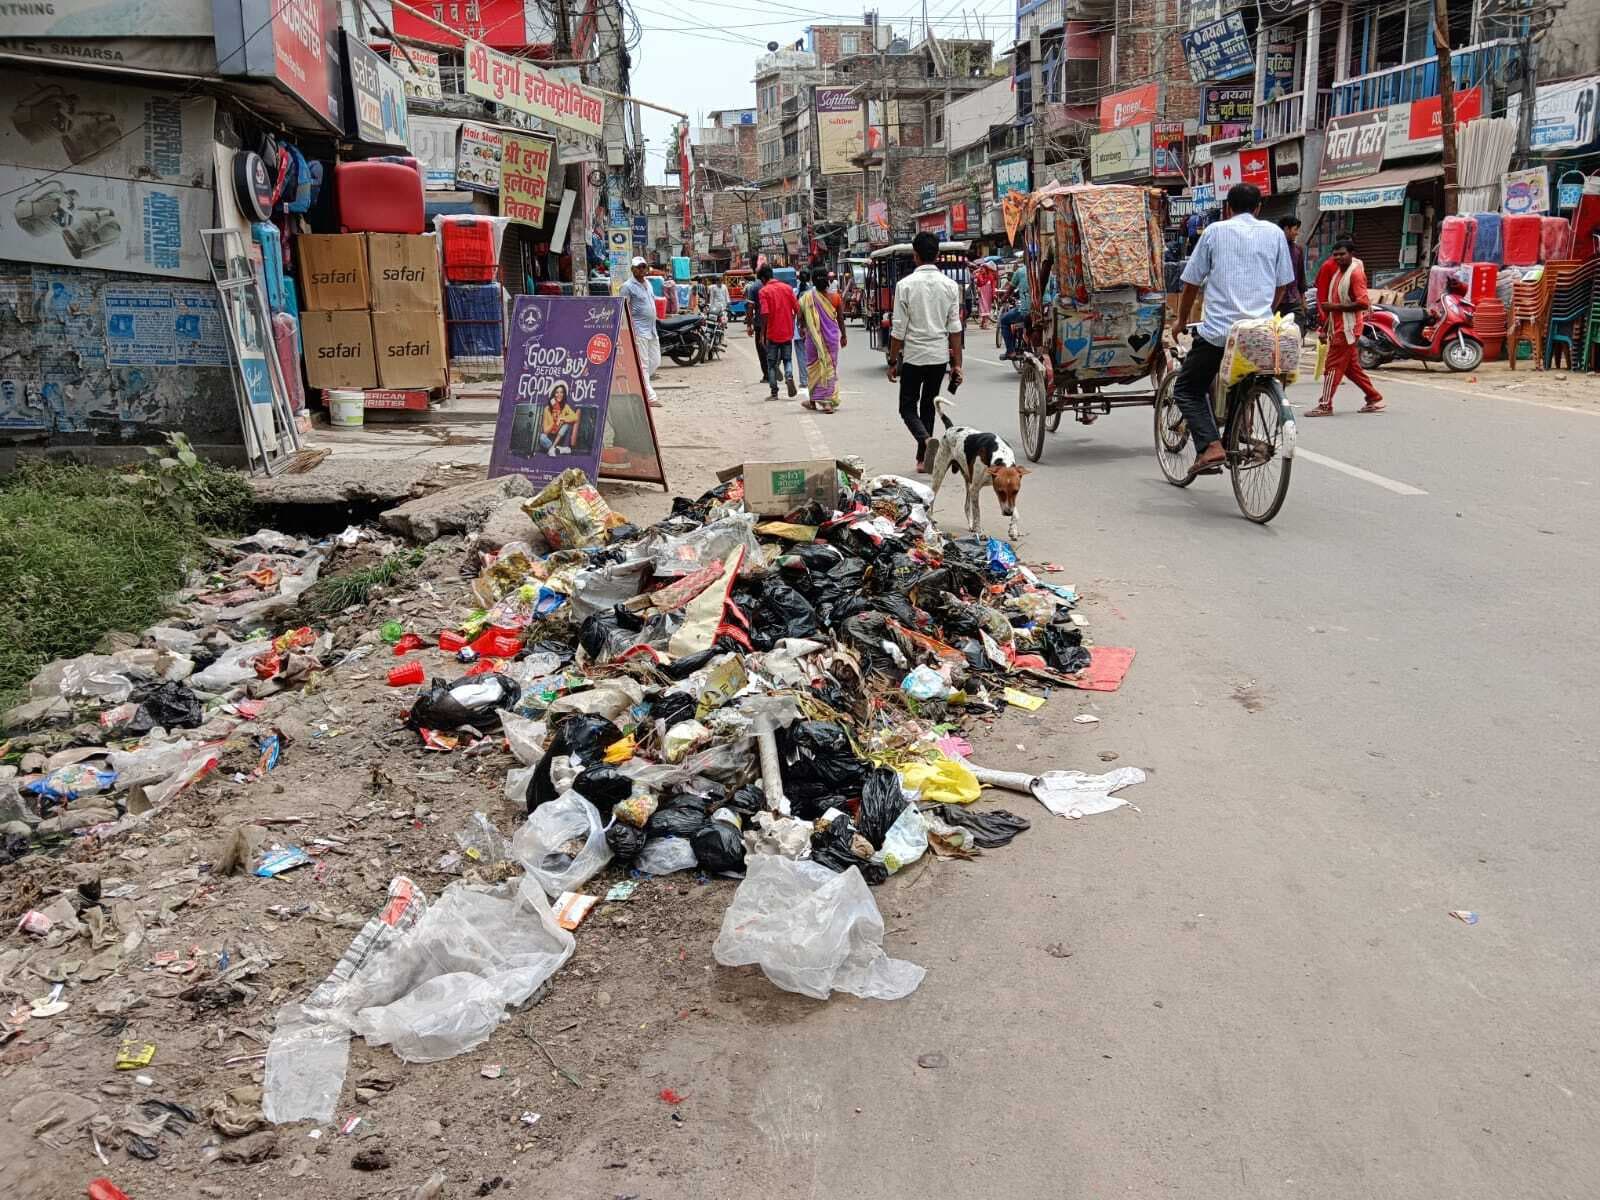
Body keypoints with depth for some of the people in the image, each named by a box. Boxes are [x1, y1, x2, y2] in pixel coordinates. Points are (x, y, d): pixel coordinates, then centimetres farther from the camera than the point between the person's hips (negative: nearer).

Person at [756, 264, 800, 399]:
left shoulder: (764, 291, -9)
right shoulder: (787, 288, 3)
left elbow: (765, 314, -17)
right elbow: (797, 310, 2)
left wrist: (762, 333, -10)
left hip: (773, 333, -3)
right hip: (787, 332, 3)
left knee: (771, 364, 8)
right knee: (787, 359, 16)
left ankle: (774, 393, 7)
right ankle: (789, 377, -13)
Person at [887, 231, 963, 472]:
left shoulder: (906, 285, -9)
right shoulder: (950, 285, 0)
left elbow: (898, 329, -9)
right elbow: (955, 328, 0)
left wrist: (892, 362, 0)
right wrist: (957, 364, 5)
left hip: (913, 355, -3)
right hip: (940, 356, 4)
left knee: (908, 407, 7)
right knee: (928, 406, 16)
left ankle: (927, 441, -21)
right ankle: (923, 459, 17)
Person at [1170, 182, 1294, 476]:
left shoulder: (1215, 231, 5)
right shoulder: (1274, 233, 13)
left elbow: (1191, 284, 7)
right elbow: (1282, 285, 17)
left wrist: (1181, 321, 22)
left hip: (1218, 330, -4)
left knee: (1187, 390, 7)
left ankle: (1210, 446, -11)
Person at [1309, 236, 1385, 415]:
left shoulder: (1356, 273, -12)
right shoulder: (1336, 271, 15)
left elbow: (1363, 303, -21)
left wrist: (1335, 306, -20)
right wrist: (1325, 327, 16)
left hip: (1348, 327, -9)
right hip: (1337, 327, 9)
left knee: (1333, 366, -8)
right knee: (1351, 366, 14)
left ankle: (1325, 406, -5)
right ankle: (1375, 399, 22)